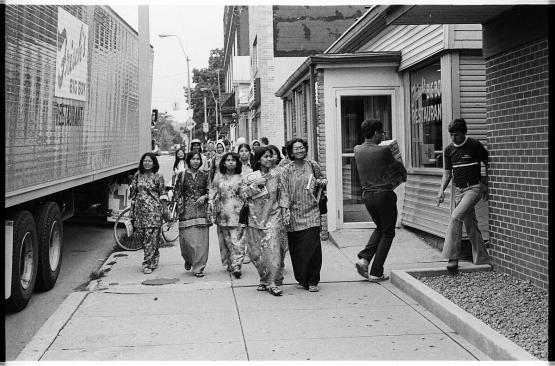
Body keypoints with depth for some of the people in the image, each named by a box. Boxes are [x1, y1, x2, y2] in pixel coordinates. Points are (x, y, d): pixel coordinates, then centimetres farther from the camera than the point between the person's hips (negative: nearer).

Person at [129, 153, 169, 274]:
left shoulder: (158, 177, 0)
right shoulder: (137, 175, 10)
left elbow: (163, 195, 1)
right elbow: (133, 192, 15)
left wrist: (165, 210, -2)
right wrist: (132, 209, 13)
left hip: (154, 209, -4)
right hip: (140, 209, 4)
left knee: (151, 237, -8)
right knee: (142, 235, 6)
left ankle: (148, 264, -5)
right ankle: (154, 258, 25)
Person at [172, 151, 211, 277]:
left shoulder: (205, 175, 8)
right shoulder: (182, 175, 4)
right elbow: (176, 193, 5)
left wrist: (204, 197, -9)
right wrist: (177, 208, -2)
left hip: (201, 209, 1)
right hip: (186, 211, -1)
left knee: (201, 240, -4)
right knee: (187, 239, -5)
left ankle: (198, 268, 4)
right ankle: (188, 259, 27)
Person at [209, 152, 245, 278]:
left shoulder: (241, 177, 4)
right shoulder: (218, 177, 10)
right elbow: (213, 192, 14)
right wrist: (211, 207, 2)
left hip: (237, 212, -2)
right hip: (223, 213, 2)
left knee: (237, 240, -10)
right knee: (225, 240, 6)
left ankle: (236, 266, -13)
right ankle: (229, 264, 19)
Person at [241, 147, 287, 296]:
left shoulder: (276, 176, 5)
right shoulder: (249, 177, 4)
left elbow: (282, 195, 10)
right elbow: (243, 193, -4)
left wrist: (284, 213, 5)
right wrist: (256, 184, -14)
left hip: (272, 217, -1)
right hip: (255, 218, 1)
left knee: (272, 250, -12)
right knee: (256, 252, 5)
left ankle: (273, 283, -8)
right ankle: (264, 280, 21)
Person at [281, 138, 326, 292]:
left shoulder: (313, 165, 7)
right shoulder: (287, 170, 3)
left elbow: (323, 180, 20)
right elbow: (285, 192, 0)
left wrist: (320, 182, -3)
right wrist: (287, 211, -10)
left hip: (311, 212, 0)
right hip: (294, 215, 0)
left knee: (312, 247, -7)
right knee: (296, 249, 3)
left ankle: (312, 281, 2)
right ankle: (302, 279, 18)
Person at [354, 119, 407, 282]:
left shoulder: (357, 150, 2)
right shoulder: (383, 151, -13)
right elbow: (397, 165, 4)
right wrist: (404, 173, 27)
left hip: (367, 194, 6)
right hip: (384, 194, -6)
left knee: (380, 228, 25)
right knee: (387, 233, 8)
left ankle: (364, 258, 6)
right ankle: (376, 273, 5)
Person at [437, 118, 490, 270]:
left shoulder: (475, 145, -7)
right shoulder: (448, 150, 7)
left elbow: (488, 164, 2)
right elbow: (447, 172, 12)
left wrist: (486, 185, 0)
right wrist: (442, 191, 0)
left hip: (474, 188, -6)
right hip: (459, 189, 6)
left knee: (456, 217, -22)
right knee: (470, 225, 9)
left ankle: (452, 257, -19)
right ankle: (481, 260, 18)